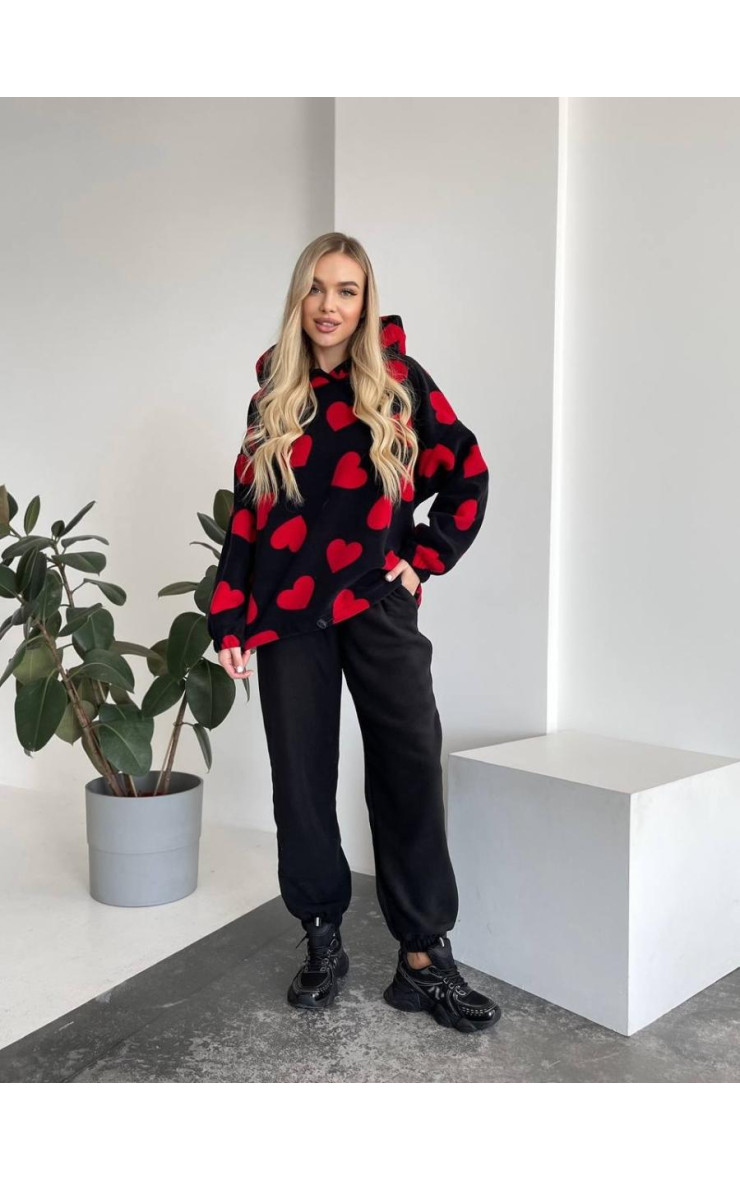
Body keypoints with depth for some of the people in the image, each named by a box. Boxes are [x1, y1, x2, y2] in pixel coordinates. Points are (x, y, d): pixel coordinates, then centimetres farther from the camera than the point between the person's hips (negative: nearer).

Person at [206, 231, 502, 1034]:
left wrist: (425, 558, -1)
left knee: (410, 770, -5)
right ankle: (322, 941, 20)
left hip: (378, 605, -2)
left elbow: (467, 474, 7)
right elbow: (246, 514, 9)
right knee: (301, 778, 4)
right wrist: (229, 622, 4)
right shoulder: (273, 396, 9)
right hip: (289, 611, 2)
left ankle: (424, 959, 4)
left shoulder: (398, 379, 3)